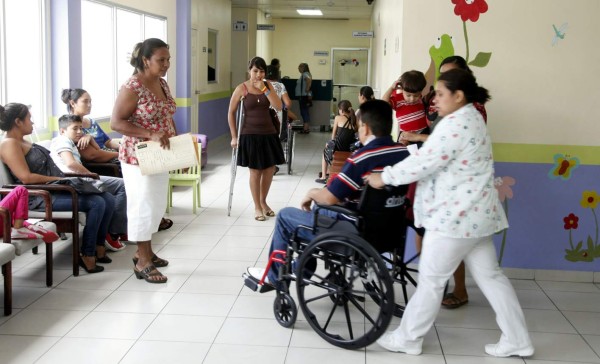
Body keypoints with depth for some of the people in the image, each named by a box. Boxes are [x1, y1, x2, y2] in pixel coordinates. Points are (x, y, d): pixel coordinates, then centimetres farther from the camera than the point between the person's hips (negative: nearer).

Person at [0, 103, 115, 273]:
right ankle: (87, 255, -12)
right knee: (96, 203, -24)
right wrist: (58, 179, -16)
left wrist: (64, 177, 5)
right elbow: (26, 177, -22)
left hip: (56, 188, 10)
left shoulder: (23, 141, 19)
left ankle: (98, 246, 8)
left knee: (109, 200, -2)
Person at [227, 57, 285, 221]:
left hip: (268, 133, 4)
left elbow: (278, 106, -7)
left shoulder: (268, 85, 4)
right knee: (255, 171, 1)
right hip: (250, 134, -4)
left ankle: (263, 202, 30)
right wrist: (234, 136, -3)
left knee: (270, 169, 9)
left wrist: (264, 89, -14)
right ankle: (257, 207, 15)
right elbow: (231, 113, -2)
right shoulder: (242, 88, -7)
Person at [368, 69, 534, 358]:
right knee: (489, 275, 13)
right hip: (473, 213, 10)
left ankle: (408, 338, 16)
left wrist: (385, 177, -11)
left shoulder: (455, 124, -19)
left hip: (456, 215, -10)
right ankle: (517, 340, 18)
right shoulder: (471, 119, 14)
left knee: (431, 278, 2)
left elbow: (424, 163, -20)